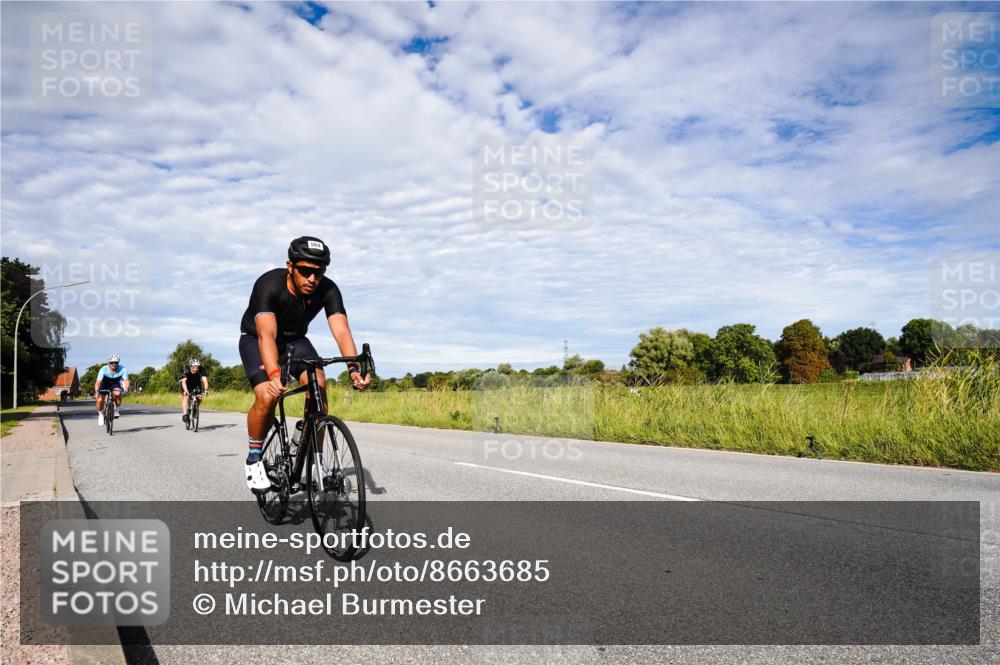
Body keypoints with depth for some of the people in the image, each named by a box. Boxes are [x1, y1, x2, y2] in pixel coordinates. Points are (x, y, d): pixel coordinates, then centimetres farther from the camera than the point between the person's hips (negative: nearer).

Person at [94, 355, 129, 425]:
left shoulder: (122, 369, -28)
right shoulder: (104, 370, -30)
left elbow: (126, 380, -35)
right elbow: (98, 382, -35)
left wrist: (126, 389, -54)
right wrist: (96, 392, -52)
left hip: (115, 384, 0)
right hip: (104, 384, 0)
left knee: (118, 394, -30)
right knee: (100, 400, -16)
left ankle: (116, 410, -4)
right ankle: (100, 414, 14)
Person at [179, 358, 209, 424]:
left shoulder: (201, 371, -29)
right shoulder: (186, 371, -30)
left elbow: (205, 380, -41)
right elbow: (184, 381, -42)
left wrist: (206, 390, -57)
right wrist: (185, 391, -58)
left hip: (196, 385, 2)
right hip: (187, 385, -2)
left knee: (200, 397, -21)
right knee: (186, 397, -26)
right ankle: (185, 414, -28)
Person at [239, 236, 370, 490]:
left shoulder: (328, 290, -25)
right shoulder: (269, 284, -34)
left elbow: (342, 331, -36)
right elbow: (266, 335, -45)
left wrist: (354, 369, -53)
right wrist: (274, 375, -62)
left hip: (295, 340, 3)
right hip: (256, 339, -3)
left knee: (318, 384, -23)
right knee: (267, 397, -26)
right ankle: (254, 458, 1)